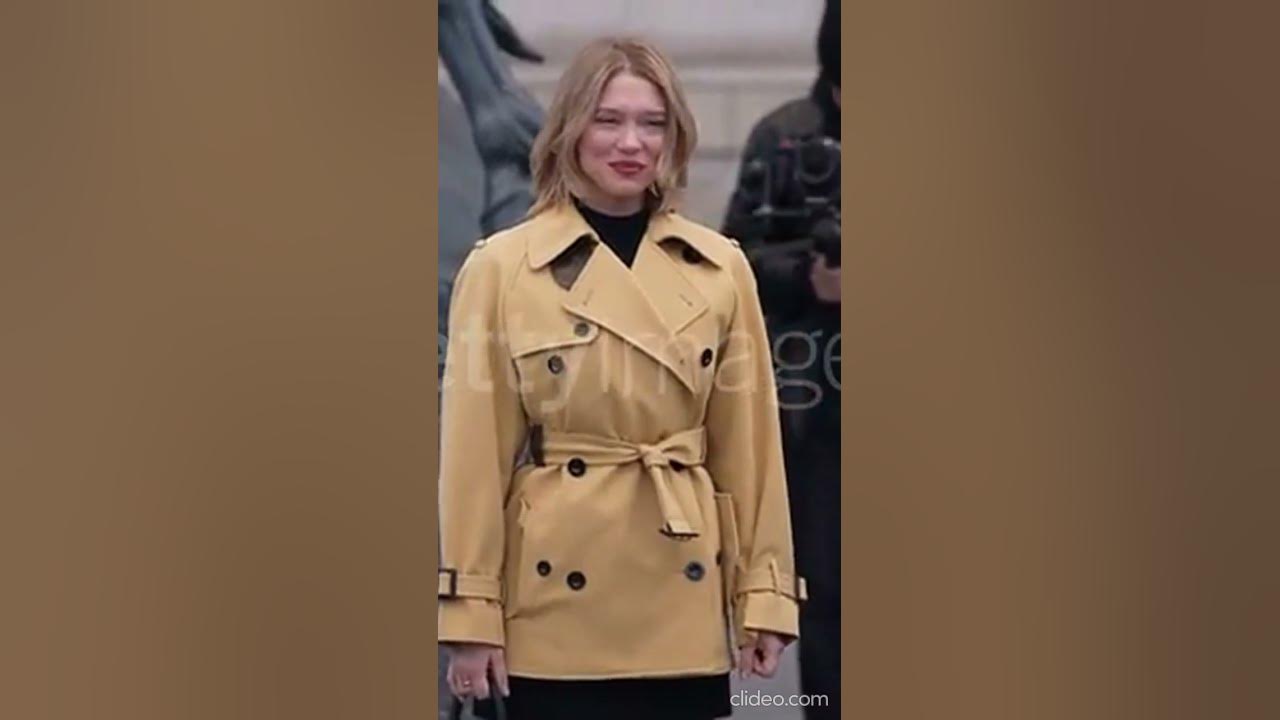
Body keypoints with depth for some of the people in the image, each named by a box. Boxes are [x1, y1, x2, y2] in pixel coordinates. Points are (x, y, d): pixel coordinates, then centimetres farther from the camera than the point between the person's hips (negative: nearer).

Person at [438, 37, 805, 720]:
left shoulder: (720, 268, 5)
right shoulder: (501, 267, -2)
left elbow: (748, 440, 7)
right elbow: (476, 449, -2)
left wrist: (765, 591, 3)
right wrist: (471, 609, -5)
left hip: (682, 605, 2)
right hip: (557, 604, -2)